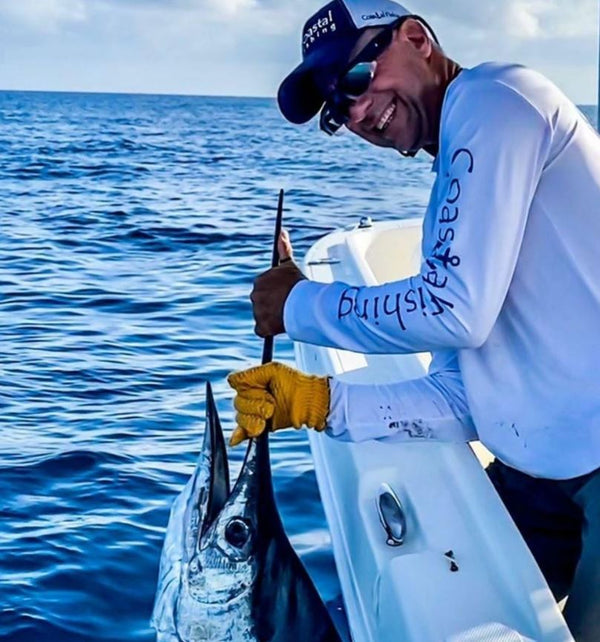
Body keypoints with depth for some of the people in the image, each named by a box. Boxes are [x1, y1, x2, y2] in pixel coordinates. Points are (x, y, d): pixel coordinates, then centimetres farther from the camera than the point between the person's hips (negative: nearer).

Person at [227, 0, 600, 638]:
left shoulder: (490, 97, -9)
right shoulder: (448, 201, 16)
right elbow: (463, 397, 11)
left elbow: (456, 309, -20)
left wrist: (301, 305, -6)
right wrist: (319, 401, 2)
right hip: (544, 468, 9)